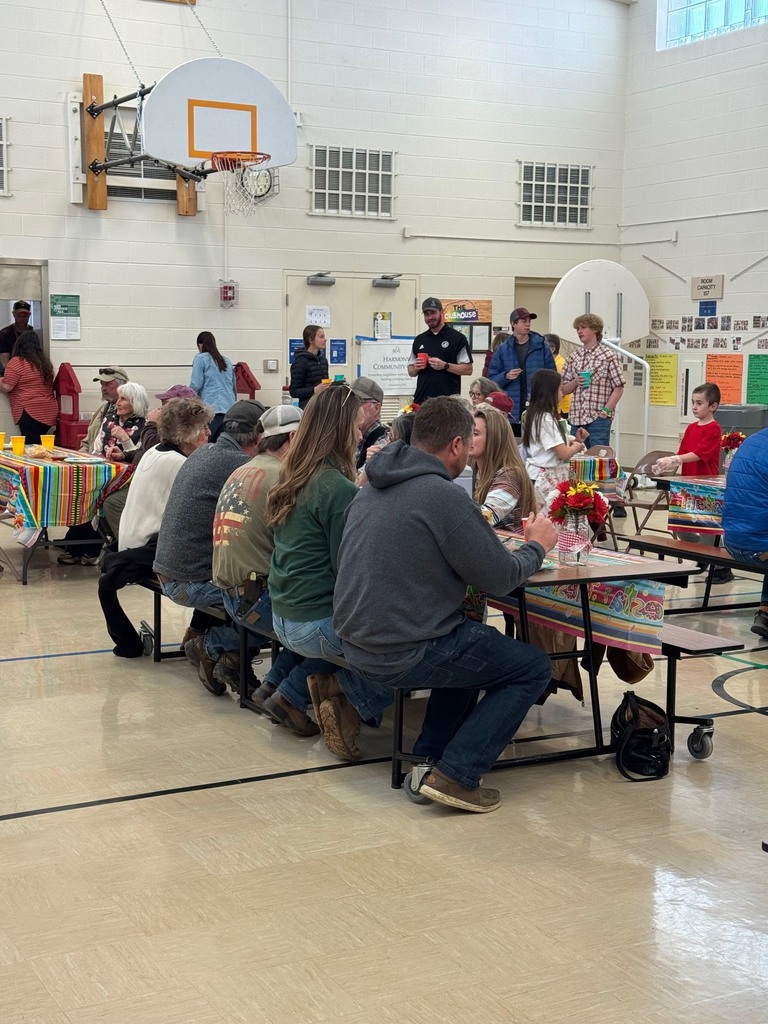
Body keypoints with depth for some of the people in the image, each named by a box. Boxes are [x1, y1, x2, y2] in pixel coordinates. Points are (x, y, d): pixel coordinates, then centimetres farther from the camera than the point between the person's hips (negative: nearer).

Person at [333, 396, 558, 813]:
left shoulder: (372, 489, 9)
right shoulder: (444, 496, -18)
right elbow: (500, 579, -11)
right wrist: (537, 546, 8)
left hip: (355, 641, 9)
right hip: (404, 653, -9)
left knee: (471, 643, 31)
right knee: (533, 668, 7)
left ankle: (428, 759, 23)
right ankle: (456, 775, -1)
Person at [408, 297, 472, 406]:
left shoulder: (457, 338, 2)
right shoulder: (419, 340, 17)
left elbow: (468, 369, -2)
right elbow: (411, 372, 21)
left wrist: (445, 366, -14)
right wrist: (416, 368, -2)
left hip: (448, 400, -4)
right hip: (421, 400, 4)